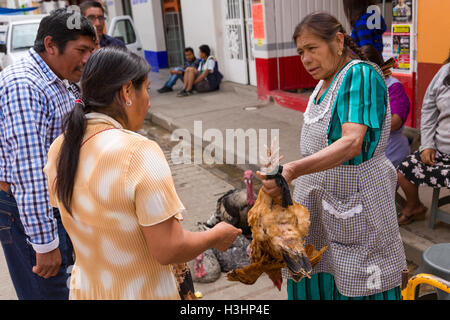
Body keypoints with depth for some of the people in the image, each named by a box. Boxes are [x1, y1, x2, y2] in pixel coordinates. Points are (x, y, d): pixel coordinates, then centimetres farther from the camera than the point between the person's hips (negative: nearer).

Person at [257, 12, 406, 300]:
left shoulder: (361, 75, -17)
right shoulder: (325, 81, 10)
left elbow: (352, 143, -32)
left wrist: (293, 170, -44)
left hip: (354, 197, -8)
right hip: (318, 194, 8)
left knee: (358, 285, 6)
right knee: (310, 273, 13)